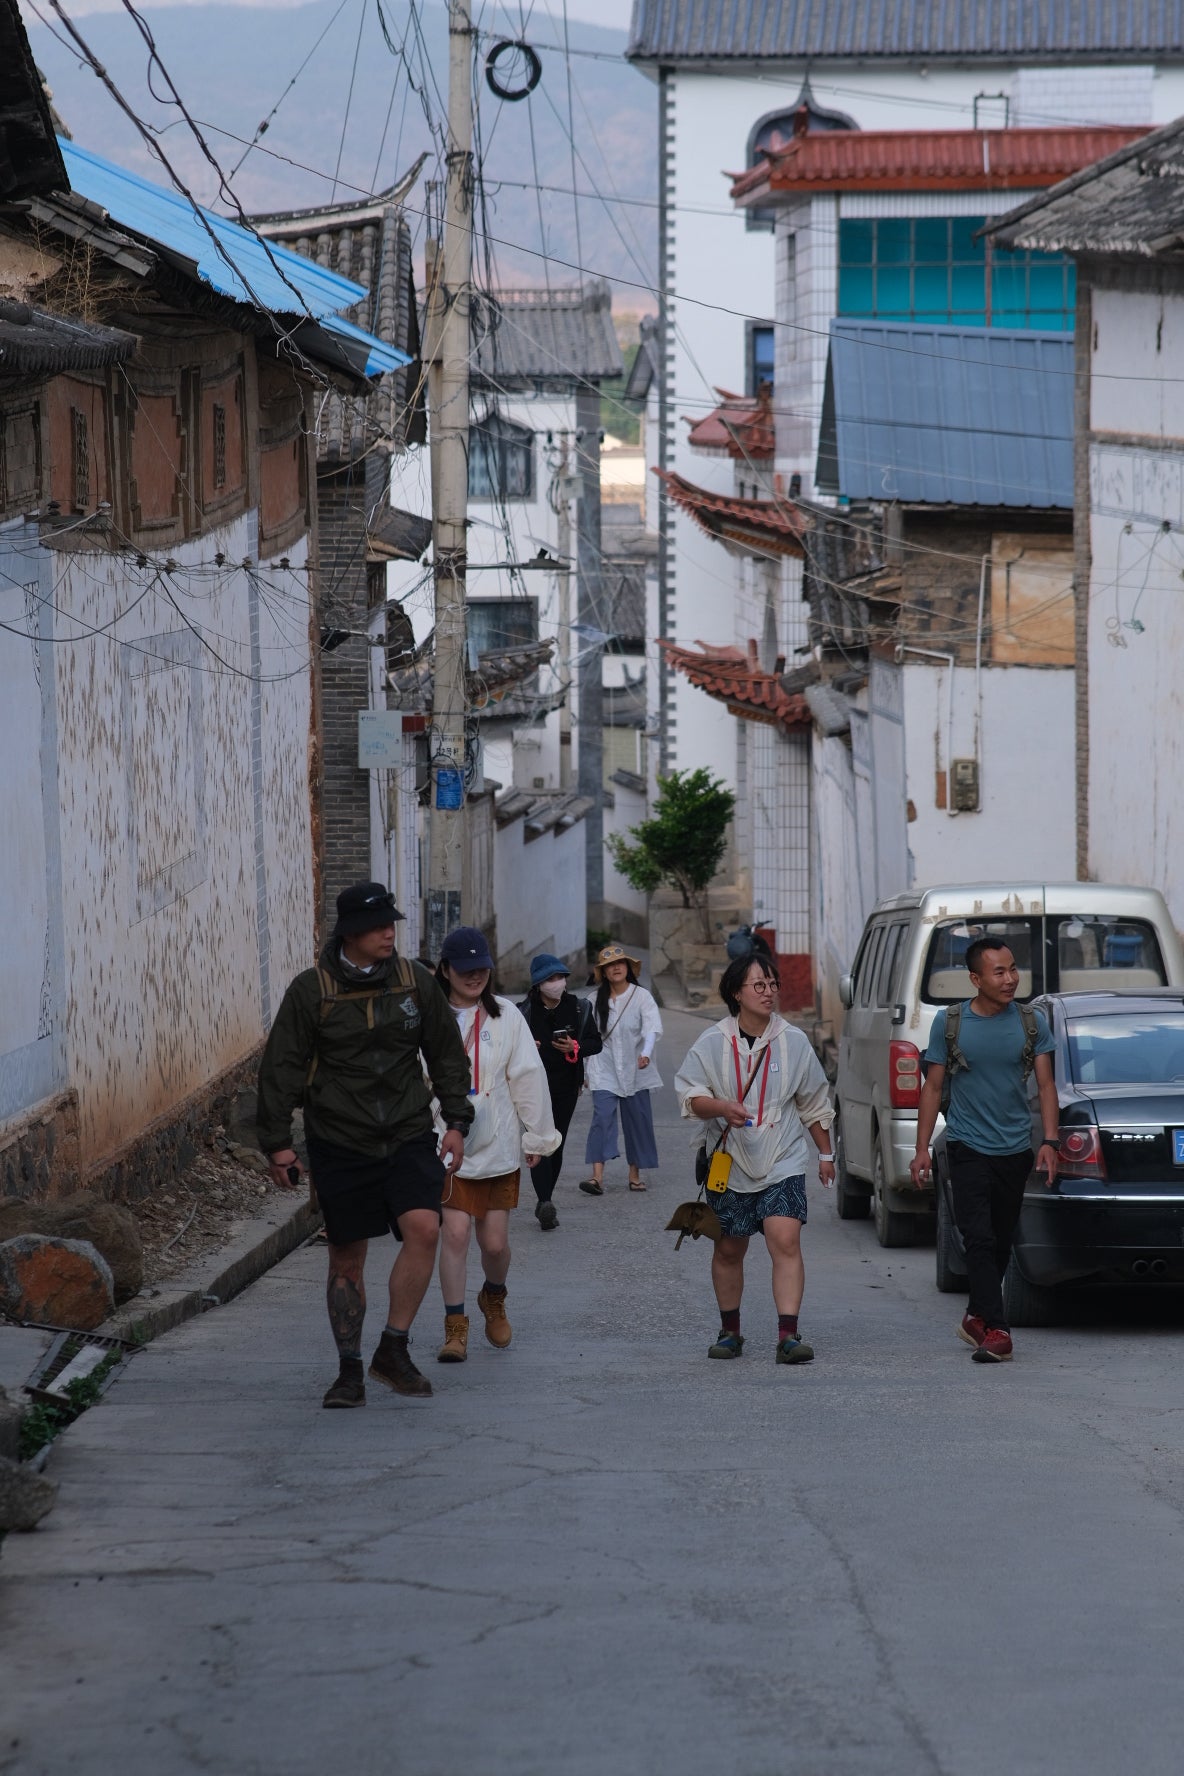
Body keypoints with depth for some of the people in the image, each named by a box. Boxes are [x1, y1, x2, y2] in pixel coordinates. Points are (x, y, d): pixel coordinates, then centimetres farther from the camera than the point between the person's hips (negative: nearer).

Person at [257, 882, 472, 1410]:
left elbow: (447, 1054, 13)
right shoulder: (310, 991, -5)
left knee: (423, 1228, -20)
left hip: (408, 1135, 1)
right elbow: (281, 1069, -1)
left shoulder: (415, 981, 3)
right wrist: (277, 1142, -3)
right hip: (339, 1144, -1)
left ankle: (393, 1350, -8)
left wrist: (455, 1122, 8)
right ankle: (349, 1372, 13)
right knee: (346, 1259, 3)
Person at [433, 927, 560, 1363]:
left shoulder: (505, 1015, 1)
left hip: (498, 1143, 2)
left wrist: (537, 1135, 8)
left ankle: (494, 1298, 38)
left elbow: (528, 1076, 6)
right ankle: (455, 1328, 1)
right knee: (455, 1231, -10)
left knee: (495, 1240, 6)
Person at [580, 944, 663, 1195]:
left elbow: (652, 1027, -18)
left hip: (635, 1071, -1)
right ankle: (597, 1177, -21)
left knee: (637, 1120, 6)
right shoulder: (596, 1000, 3)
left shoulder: (641, 996, -5)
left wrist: (646, 1053, -36)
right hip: (604, 1071, 1)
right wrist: (583, 1072, 8)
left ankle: (635, 1174, 21)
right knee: (602, 1118, -12)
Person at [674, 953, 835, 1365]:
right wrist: (722, 1108, -25)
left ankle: (788, 1334, -20)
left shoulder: (793, 1042, 3)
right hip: (730, 1163, 1)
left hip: (783, 1164, -1)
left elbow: (814, 1103, 13)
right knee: (728, 1250, 10)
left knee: (786, 1241, -16)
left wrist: (825, 1153, 16)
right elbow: (689, 1094, -6)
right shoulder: (713, 1043, -1)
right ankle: (729, 1332, 26)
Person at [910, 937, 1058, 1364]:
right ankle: (996, 1331, -18)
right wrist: (921, 1149, 0)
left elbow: (1045, 1085, 5)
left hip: (1016, 1150, 2)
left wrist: (1050, 1141, -6)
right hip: (968, 1148, -2)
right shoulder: (949, 1023, -1)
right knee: (979, 1240, -13)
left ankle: (976, 1318, 29)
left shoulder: (1031, 1023, 2)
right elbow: (932, 1088, 5)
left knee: (1001, 1244, 11)